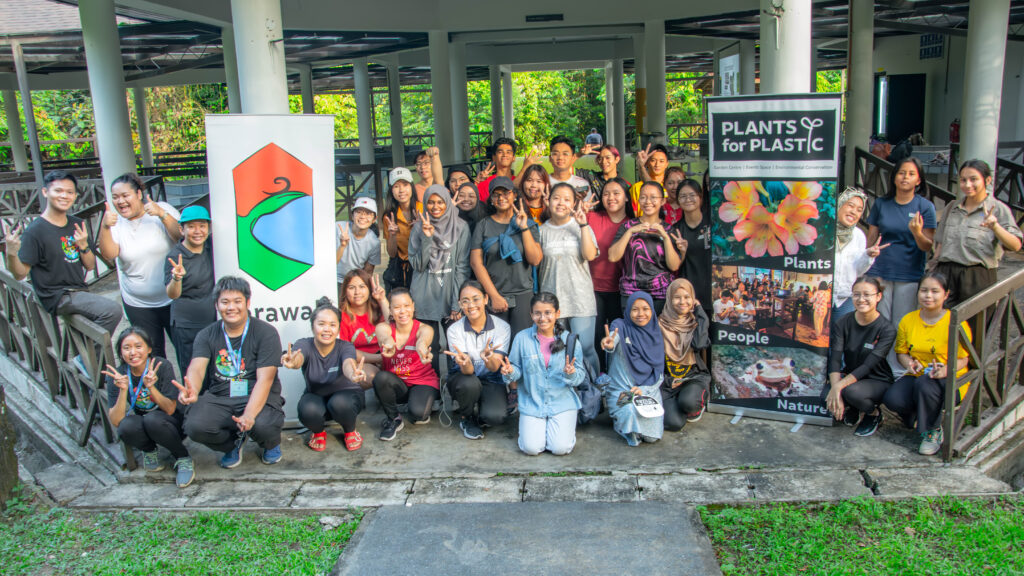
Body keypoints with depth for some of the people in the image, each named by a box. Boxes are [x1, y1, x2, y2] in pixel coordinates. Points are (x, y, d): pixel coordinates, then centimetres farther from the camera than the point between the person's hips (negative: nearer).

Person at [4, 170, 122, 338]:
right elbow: (20, 274, -12)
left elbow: (90, 266, 12)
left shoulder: (77, 225, 10)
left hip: (78, 293, 8)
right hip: (57, 297, -7)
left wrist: (84, 245, -5)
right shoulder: (35, 231, -10)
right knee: (112, 310, -25)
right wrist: (11, 253, -31)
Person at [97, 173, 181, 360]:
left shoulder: (162, 209, -3)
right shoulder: (115, 222, 2)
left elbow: (182, 236, -16)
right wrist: (105, 227, -28)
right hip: (138, 304, 2)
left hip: (172, 298, -2)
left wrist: (162, 215, -28)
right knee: (152, 355, 11)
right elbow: (109, 255, -13)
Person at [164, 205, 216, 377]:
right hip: (186, 326, -4)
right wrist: (176, 278, -38)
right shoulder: (175, 255, -12)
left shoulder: (211, 246, 2)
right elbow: (172, 295, -18)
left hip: (214, 320, 5)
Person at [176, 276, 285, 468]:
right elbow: (197, 368, -13)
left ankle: (271, 445, 9)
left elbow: (265, 380, -14)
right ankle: (233, 443, 11)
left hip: (258, 397, -3)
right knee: (195, 427, -27)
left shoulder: (265, 332, -5)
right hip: (219, 398, 3)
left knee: (263, 426, -34)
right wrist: (192, 391, -39)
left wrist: (249, 415, -31)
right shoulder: (206, 335, 6)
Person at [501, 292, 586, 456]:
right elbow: (518, 369, 4)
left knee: (561, 448, -15)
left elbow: (580, 376, -1)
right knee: (531, 448, -13)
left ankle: (567, 426, 20)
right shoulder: (522, 338, -4)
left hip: (562, 401, 0)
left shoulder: (569, 339, -4)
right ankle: (536, 427, 21)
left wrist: (571, 373, -24)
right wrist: (510, 372, -19)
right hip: (532, 402, 1)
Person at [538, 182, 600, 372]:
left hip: (581, 299, -1)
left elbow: (590, 255, -10)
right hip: (551, 299, 1)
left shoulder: (581, 227, 6)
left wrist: (583, 224, -12)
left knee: (586, 349, -5)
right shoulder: (542, 230, 8)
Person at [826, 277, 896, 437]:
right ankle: (851, 409, 9)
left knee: (851, 390, -35)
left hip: (878, 381, -3)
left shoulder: (887, 329, -15)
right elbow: (835, 359, -15)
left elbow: (869, 365, -24)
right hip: (849, 376, 3)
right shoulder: (842, 323, -7)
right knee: (827, 397, -28)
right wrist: (835, 387, -33)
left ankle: (874, 413, 1)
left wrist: (839, 386, -36)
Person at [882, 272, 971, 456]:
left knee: (924, 384, -38)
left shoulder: (956, 322, -9)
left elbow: (962, 359, -10)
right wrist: (908, 363, -13)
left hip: (950, 380, -3)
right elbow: (901, 351, 11)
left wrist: (945, 370, -31)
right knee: (892, 398, -27)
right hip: (916, 377, 4)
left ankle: (933, 431, -10)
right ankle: (916, 416, 12)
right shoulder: (908, 320, 4)